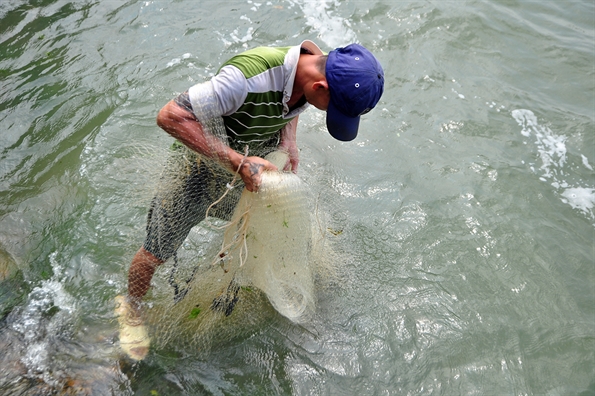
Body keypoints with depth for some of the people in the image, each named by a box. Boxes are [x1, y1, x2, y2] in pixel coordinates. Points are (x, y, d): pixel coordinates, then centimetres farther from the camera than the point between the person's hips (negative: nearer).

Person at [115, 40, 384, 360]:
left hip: (249, 165, 6)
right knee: (157, 251, 9)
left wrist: (288, 141, -13)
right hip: (197, 167, -5)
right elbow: (170, 116, -38)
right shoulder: (247, 78, -43)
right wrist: (237, 162, -42)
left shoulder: (312, 70, -18)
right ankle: (130, 308, 39)